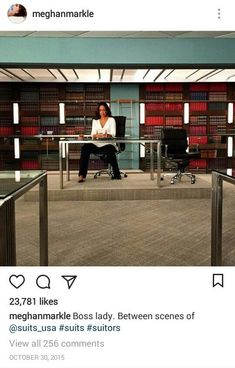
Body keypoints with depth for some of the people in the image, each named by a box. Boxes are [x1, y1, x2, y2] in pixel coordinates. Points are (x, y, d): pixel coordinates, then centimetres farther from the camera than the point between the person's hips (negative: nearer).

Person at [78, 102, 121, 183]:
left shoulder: (111, 120, 11)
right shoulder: (95, 121, 19)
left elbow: (113, 134, -2)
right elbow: (93, 135, 7)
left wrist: (107, 135, -25)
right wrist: (96, 135, -18)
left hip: (108, 143, -2)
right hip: (97, 144, 3)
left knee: (110, 150, -39)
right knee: (85, 148, -29)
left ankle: (117, 174, -20)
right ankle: (82, 174, -32)